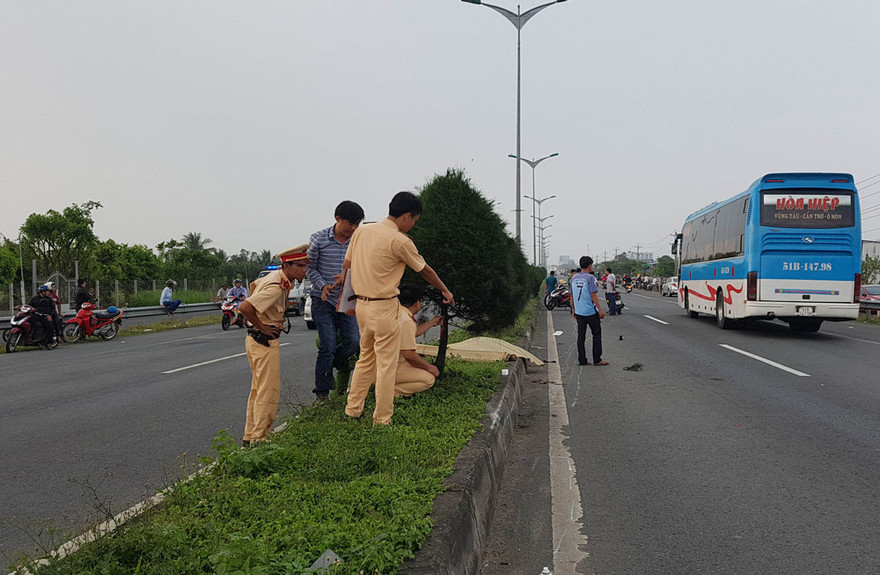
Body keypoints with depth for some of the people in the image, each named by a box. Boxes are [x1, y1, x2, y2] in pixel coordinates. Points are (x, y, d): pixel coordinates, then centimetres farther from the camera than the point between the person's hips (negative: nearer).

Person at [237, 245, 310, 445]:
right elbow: (244, 307, -31)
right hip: (265, 341, -11)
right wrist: (262, 327, -19)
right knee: (268, 391, -5)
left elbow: (255, 285, 26)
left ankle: (250, 435, 26)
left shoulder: (276, 276, 6)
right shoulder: (276, 288, -24)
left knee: (258, 389, 18)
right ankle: (259, 438, 0)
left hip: (255, 339, 11)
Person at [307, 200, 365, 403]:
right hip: (323, 302, -3)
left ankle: (330, 364, 24)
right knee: (328, 346, -6)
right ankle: (321, 392, 10)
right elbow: (310, 267, 0)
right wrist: (322, 285, -15)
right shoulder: (319, 238, -6)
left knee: (354, 340, -8)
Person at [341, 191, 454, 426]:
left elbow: (346, 266, 11)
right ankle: (382, 419, 10)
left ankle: (353, 408, 27)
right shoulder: (400, 241, -14)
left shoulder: (362, 230, 6)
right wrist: (445, 291, 13)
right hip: (384, 307, -7)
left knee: (366, 358, 21)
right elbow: (425, 270, -2)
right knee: (386, 364, 3)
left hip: (361, 303, 7)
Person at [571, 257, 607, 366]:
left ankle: (582, 360, 8)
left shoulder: (574, 278, 9)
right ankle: (597, 359, 5)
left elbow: (572, 296, 14)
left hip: (578, 312, 6)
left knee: (581, 336, 8)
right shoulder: (590, 277, -11)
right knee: (596, 334, 5)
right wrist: (600, 310, -11)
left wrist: (573, 310, 22)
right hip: (591, 312, -6)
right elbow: (593, 295, -15)